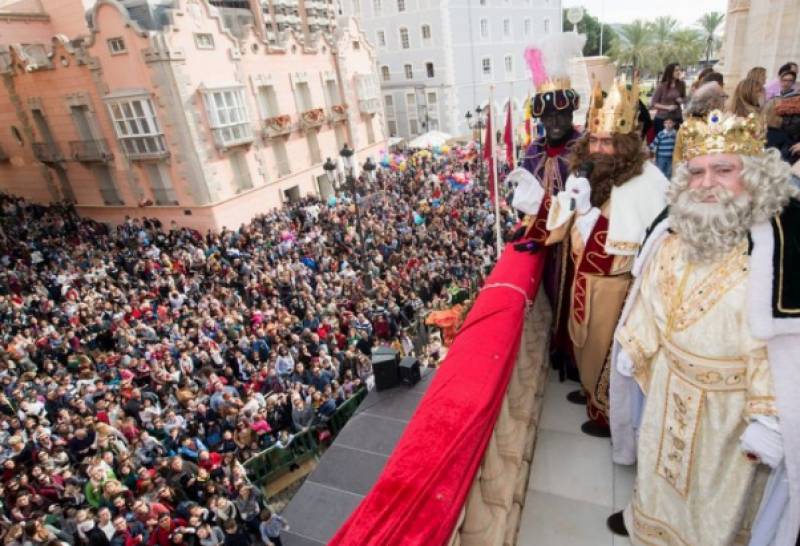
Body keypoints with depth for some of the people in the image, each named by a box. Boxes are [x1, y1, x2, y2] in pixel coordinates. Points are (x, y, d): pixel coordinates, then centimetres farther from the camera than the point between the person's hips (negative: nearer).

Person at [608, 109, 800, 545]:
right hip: (668, 381, 6)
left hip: (730, 398, -5)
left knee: (718, 486, 21)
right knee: (662, 461, 29)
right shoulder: (673, 226, -5)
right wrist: (633, 349, 12)